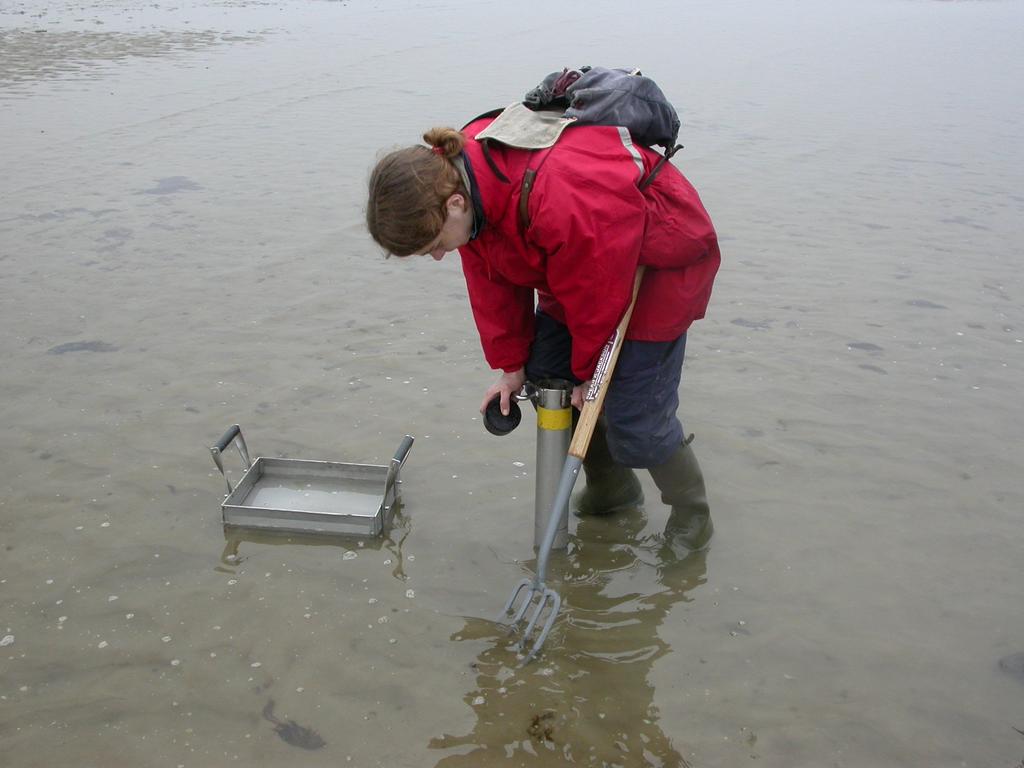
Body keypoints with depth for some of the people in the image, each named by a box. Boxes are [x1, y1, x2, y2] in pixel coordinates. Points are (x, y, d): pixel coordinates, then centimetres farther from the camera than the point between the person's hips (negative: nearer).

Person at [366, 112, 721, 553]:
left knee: (632, 416, -11)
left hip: (656, 262, -8)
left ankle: (691, 514, 15)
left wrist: (592, 374, -12)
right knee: (546, 376, 5)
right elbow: (493, 283, -2)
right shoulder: (457, 176, -15)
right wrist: (511, 365, 1)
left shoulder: (557, 200, -42)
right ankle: (611, 491, 25)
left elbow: (598, 297, -27)